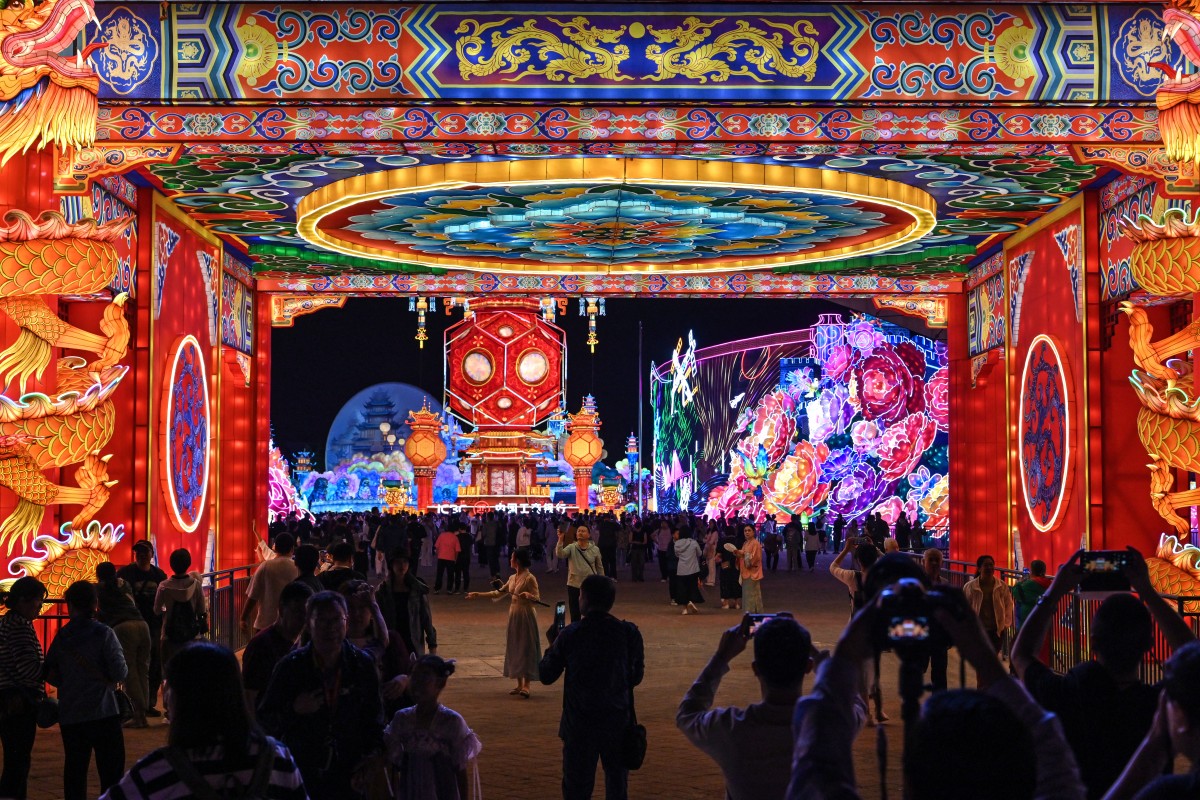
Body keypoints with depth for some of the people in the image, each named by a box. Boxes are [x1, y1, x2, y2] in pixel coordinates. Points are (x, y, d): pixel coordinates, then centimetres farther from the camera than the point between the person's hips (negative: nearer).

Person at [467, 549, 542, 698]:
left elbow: (537, 599, -13)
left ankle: (526, 685, -8)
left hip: (526, 616, -8)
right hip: (514, 615, 8)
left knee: (526, 648, -7)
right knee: (514, 648, 7)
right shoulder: (512, 578, 11)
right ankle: (519, 684, 12)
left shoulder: (529, 578, -11)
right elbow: (499, 593, 19)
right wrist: (478, 594, 20)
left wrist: (528, 595, -35)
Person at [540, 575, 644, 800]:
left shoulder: (569, 635, -11)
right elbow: (636, 677, 1)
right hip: (618, 722, 1)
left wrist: (552, 644, 13)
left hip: (579, 724, -1)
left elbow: (546, 676, -3)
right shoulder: (629, 633, -8)